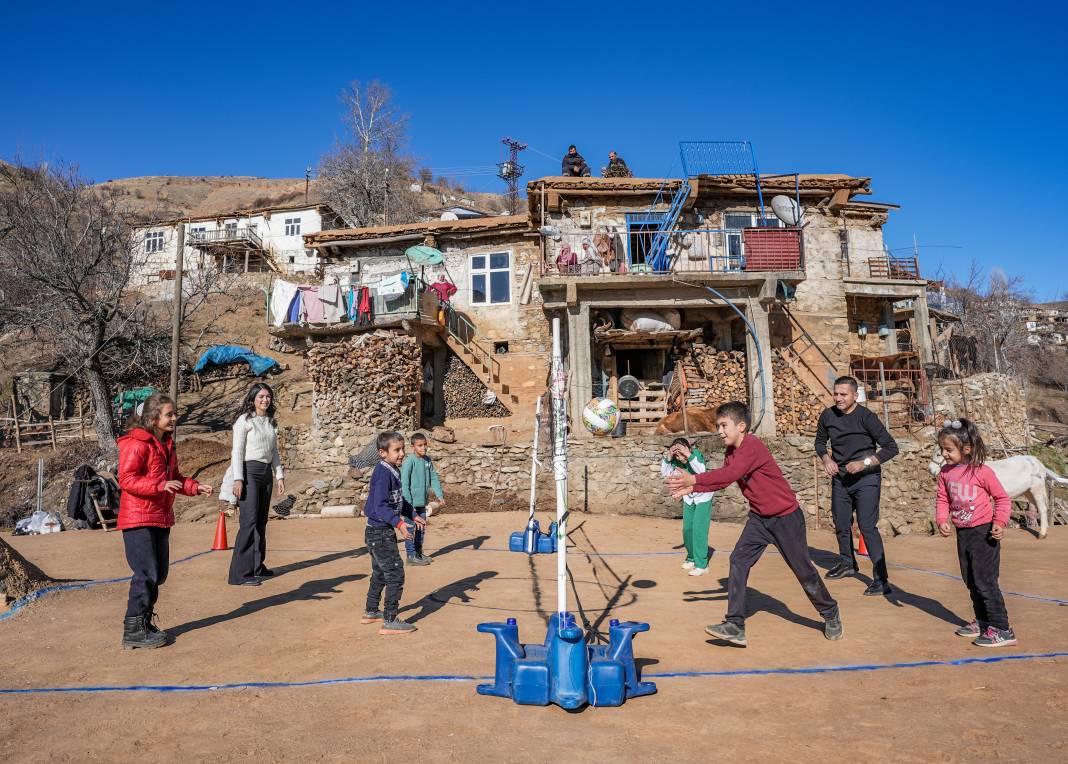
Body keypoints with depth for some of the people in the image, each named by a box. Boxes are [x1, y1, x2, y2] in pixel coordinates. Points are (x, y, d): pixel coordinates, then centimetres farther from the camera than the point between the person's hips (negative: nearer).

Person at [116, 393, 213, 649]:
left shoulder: (166, 443, 15)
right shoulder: (136, 443, -13)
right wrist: (160, 485, -31)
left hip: (161, 518, 9)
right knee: (146, 574, -8)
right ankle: (133, 631, 1)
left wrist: (195, 487, 5)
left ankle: (145, 623, 25)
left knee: (159, 573, 13)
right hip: (138, 519, -9)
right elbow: (126, 479, -20)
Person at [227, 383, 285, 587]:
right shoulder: (244, 421, -5)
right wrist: (238, 479, -15)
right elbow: (237, 451, -9)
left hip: (266, 472, 7)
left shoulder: (271, 422, 15)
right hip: (249, 471, -7)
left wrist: (280, 475, 13)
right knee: (249, 521, -12)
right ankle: (240, 573, -10)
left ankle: (257, 566, 19)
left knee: (261, 521, 10)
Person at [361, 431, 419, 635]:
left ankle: (371, 612, 38)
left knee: (380, 573, 23)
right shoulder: (383, 473, -21)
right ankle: (390, 622, -2)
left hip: (379, 532, 10)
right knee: (395, 574, -7)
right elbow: (380, 506, -29)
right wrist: (399, 523, -37)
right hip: (380, 532, -10)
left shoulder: (393, 472, 9)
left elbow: (399, 500, 21)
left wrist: (413, 516, 21)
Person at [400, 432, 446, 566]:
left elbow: (434, 478, 8)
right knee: (411, 529, 2)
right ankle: (411, 556, 12)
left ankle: (419, 553, 29)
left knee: (421, 529, 16)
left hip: (422, 502, 7)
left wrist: (440, 496, -1)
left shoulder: (427, 460, 4)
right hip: (411, 503, -7)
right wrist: (409, 503, -20)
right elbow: (404, 483, -18)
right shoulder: (409, 461, -16)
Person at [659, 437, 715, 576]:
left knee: (699, 530, -12)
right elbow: (664, 474, -21)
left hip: (703, 496, -5)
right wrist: (668, 458, -33)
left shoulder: (696, 453, -28)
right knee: (687, 529, 10)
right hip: (688, 497, 5)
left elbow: (701, 471, -44)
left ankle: (702, 565, -6)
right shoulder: (676, 460, -16)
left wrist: (689, 455, -50)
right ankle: (691, 558, 28)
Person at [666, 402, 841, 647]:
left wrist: (693, 479, -43)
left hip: (785, 516, -7)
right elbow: (721, 479, 3)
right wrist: (691, 489, -9)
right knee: (738, 560, -9)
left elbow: (730, 474, -39)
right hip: (759, 517, 7)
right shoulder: (732, 452, 2)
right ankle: (735, 626, -8)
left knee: (803, 569, 7)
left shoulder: (751, 447, -26)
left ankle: (831, 614, 35)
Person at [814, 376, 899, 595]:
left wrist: (864, 463, -23)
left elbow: (891, 448, -16)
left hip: (866, 479, -5)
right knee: (841, 524, 17)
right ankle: (847, 563, 39)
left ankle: (881, 579, -8)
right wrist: (826, 458, -4)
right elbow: (820, 441, 15)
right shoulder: (828, 416, -3)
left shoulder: (866, 417, -17)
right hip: (840, 478, 6)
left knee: (867, 526, -13)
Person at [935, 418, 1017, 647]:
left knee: (985, 582, -5)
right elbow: (943, 499, 6)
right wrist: (942, 520, -9)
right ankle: (982, 622, 32)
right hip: (962, 533, 7)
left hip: (983, 532, -7)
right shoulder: (945, 473, 0)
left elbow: (1002, 498, -7)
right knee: (971, 581, 17)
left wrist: (1000, 522, -19)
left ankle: (1002, 630, 5)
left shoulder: (982, 472, -16)